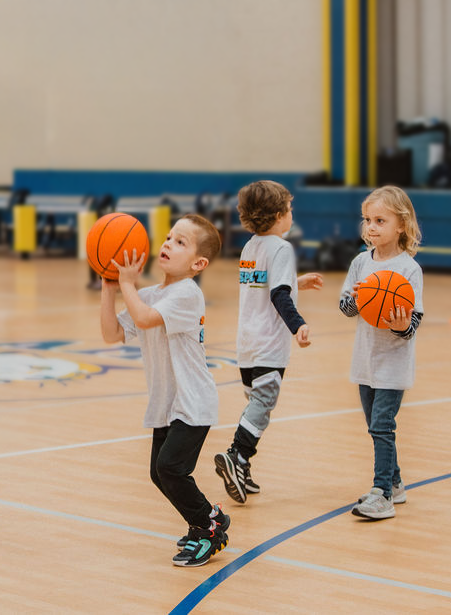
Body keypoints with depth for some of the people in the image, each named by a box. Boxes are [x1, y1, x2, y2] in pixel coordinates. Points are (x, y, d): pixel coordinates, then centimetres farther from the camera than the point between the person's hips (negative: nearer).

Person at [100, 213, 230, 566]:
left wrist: (127, 283, -18)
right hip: (166, 404, 9)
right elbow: (113, 333, 5)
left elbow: (145, 318, -30)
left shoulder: (187, 293, -17)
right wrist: (109, 290, -2)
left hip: (193, 404, -9)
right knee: (160, 473, 9)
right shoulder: (148, 296, 9)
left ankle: (210, 524, 3)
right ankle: (204, 527, 26)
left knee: (170, 466, -17)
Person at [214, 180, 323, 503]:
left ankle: (240, 473, 13)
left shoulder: (250, 247, 15)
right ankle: (236, 458, -25)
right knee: (263, 403, -11)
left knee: (255, 403, 14)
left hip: (247, 343, 9)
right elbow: (279, 296, -21)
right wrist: (298, 325, -30)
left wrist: (297, 282, 34)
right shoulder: (281, 249, -10)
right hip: (270, 344, -9)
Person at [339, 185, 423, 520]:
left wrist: (402, 326, -34)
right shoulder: (361, 262, 4)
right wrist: (355, 297, -15)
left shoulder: (409, 269, -13)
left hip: (394, 362, -6)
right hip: (366, 358, 6)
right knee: (378, 427, 15)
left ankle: (383, 495, -7)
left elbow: (415, 320, -13)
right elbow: (346, 307, 6)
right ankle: (394, 483, 29)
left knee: (382, 426, -10)